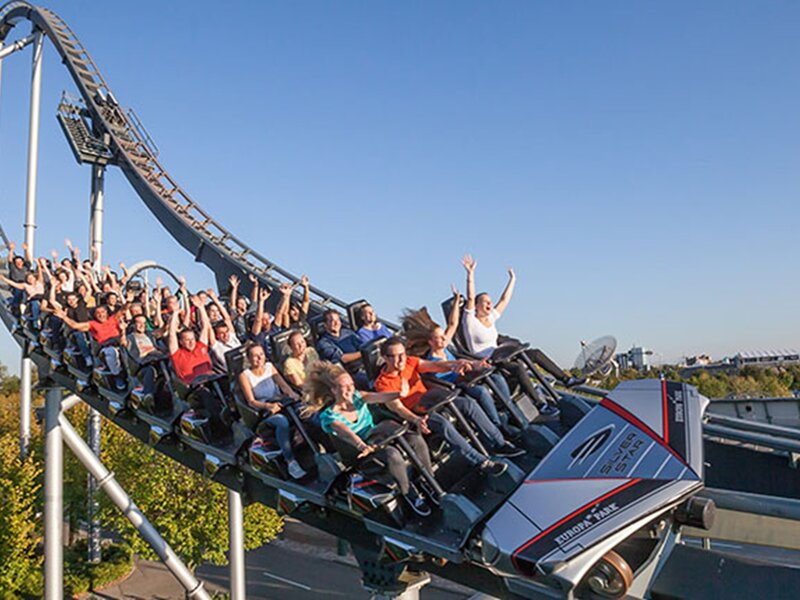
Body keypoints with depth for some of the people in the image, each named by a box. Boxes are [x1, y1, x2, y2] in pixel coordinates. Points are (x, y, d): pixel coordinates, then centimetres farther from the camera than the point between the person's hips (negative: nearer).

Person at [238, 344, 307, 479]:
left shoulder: (269, 367, 14)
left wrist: (291, 393, -20)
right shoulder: (244, 376, 0)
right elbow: (251, 401, -8)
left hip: (280, 404, 5)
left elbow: (283, 384, 3)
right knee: (282, 421, -36)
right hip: (263, 412, -4)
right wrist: (268, 406, -27)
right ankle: (290, 461, -35)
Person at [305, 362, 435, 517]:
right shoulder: (329, 416, -17)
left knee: (415, 438, -18)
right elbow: (346, 433, -38)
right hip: (360, 456, -5)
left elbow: (379, 397, -21)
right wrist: (361, 446, -59)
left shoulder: (356, 397, -2)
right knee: (392, 454, -34)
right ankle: (409, 494, -11)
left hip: (374, 440, 6)